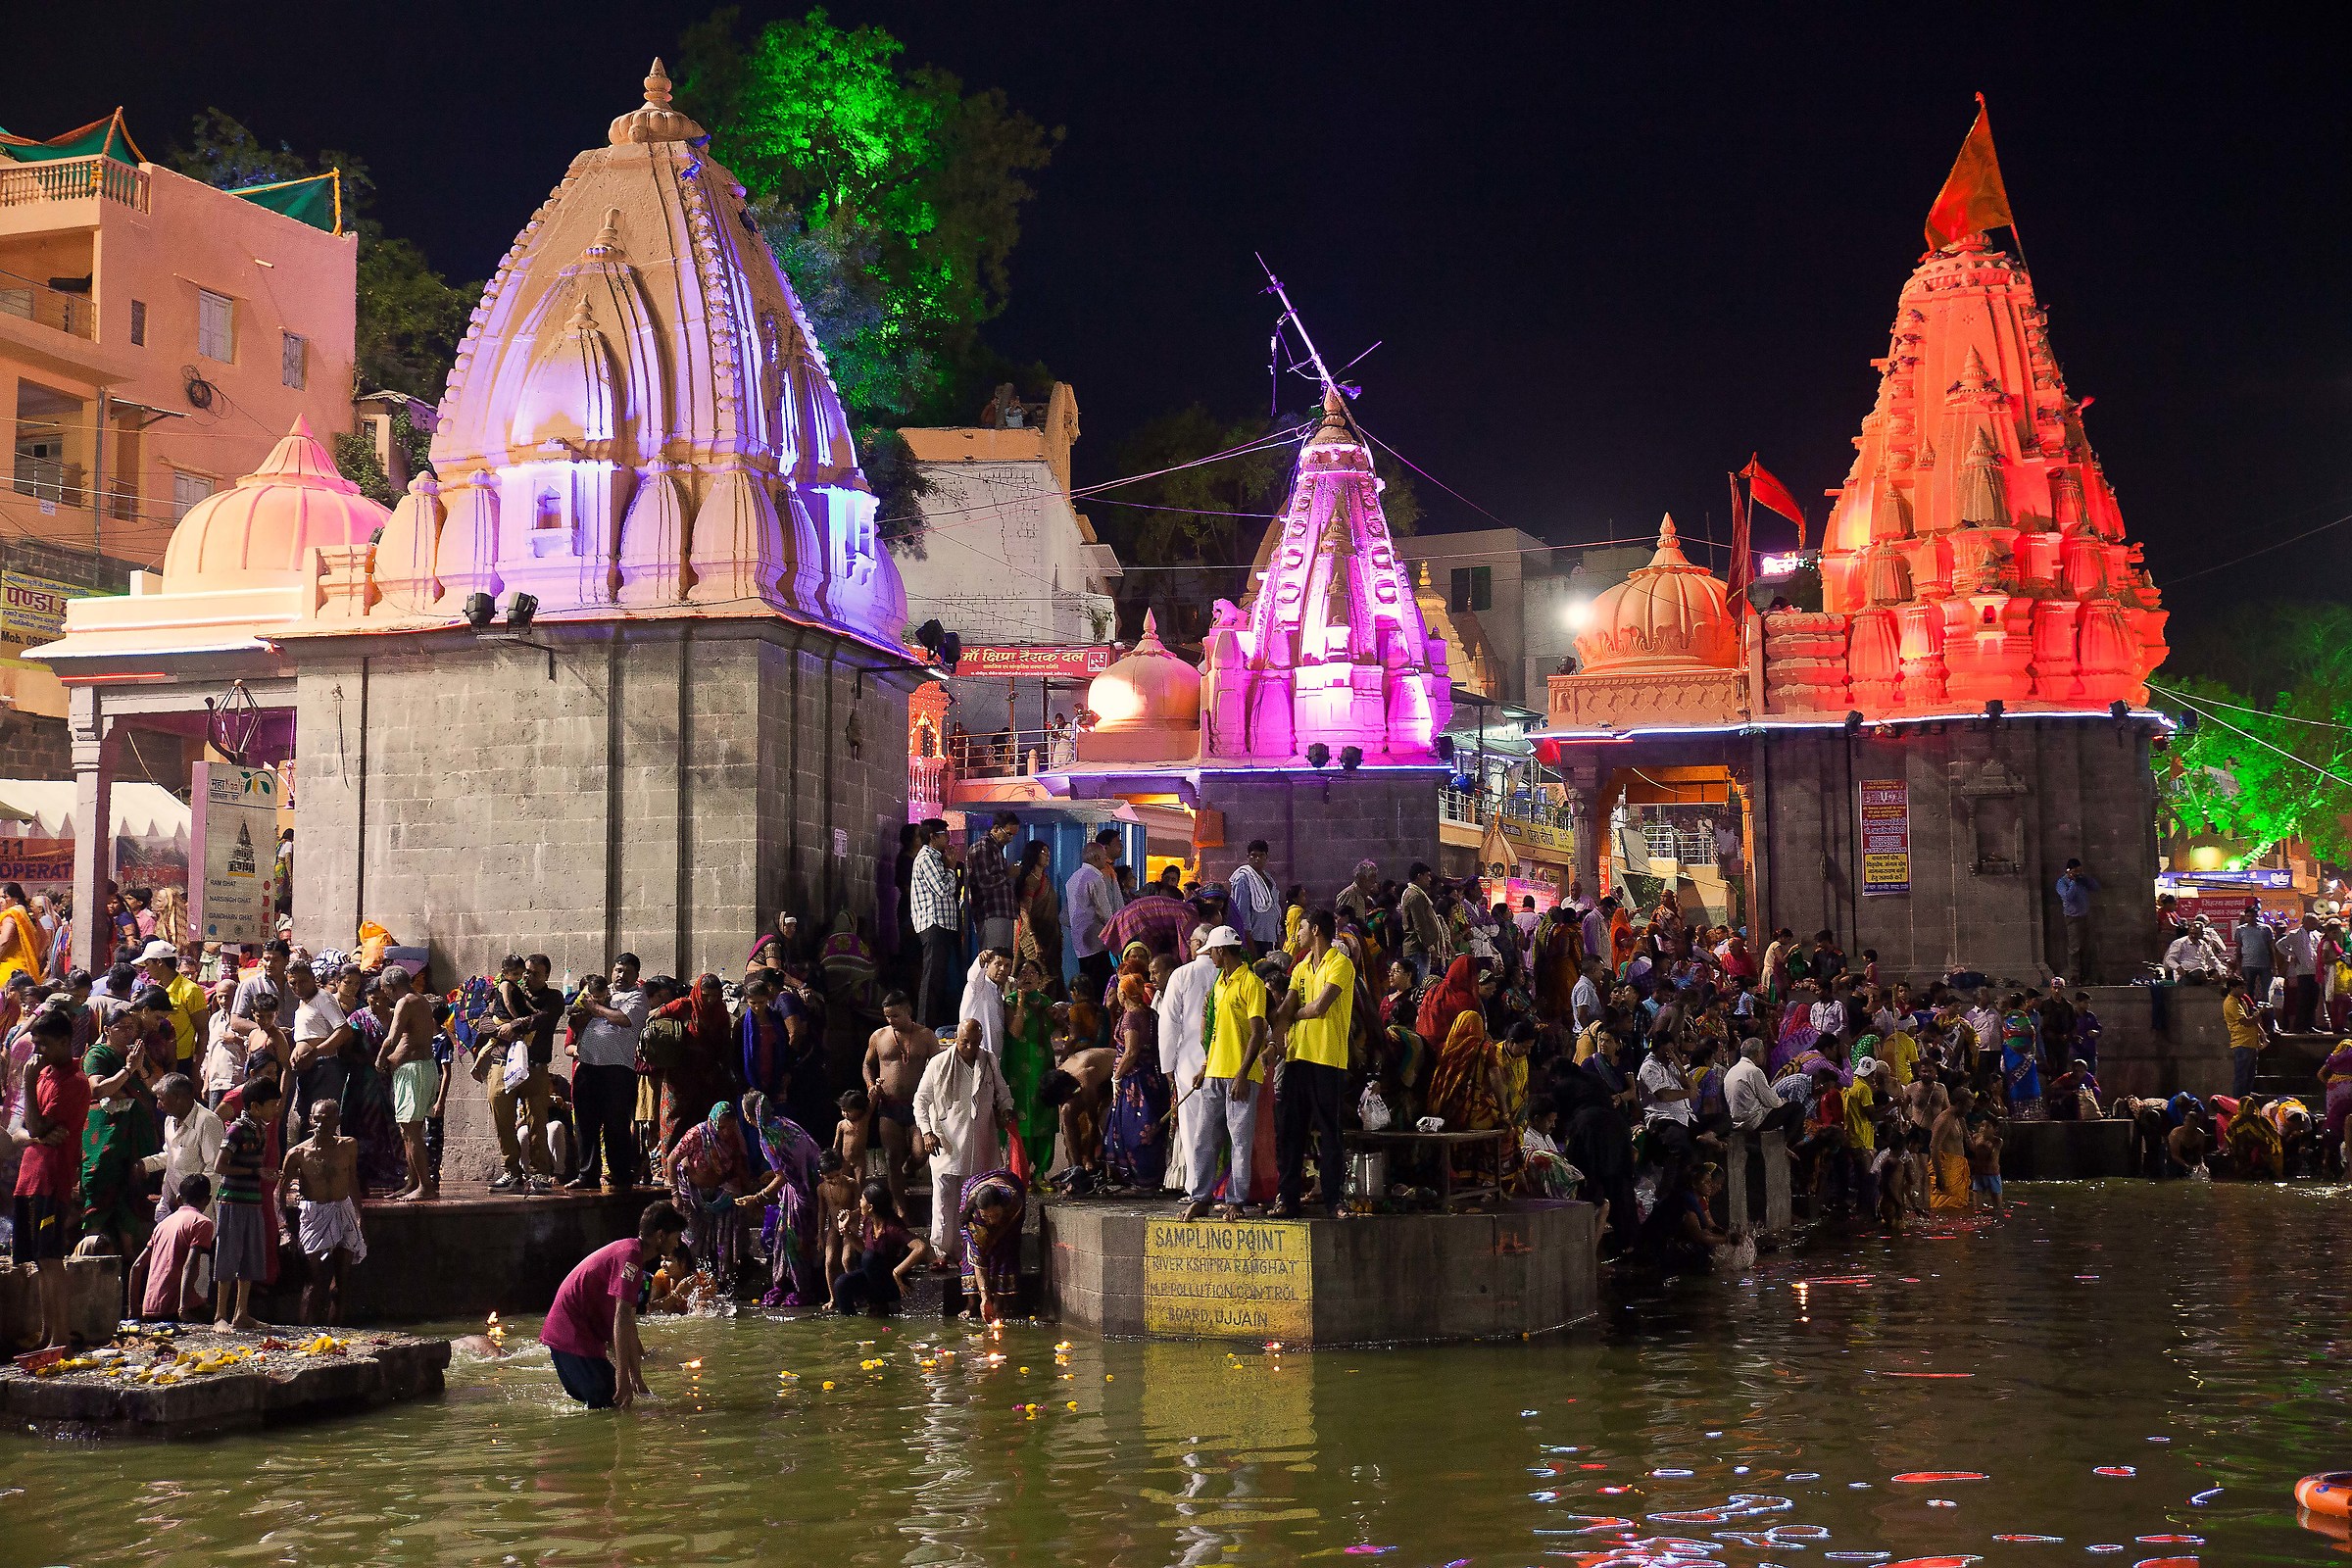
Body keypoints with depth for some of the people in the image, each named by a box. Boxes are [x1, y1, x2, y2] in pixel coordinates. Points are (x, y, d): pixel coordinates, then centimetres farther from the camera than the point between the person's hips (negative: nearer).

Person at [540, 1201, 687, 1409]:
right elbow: (622, 1318, -23)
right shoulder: (630, 1254, -15)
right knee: (608, 1406, -10)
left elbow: (628, 1324, 21)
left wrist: (638, 1382, 22)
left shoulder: (627, 1251, 18)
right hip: (573, 1338, -11)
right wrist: (623, 1378, -25)